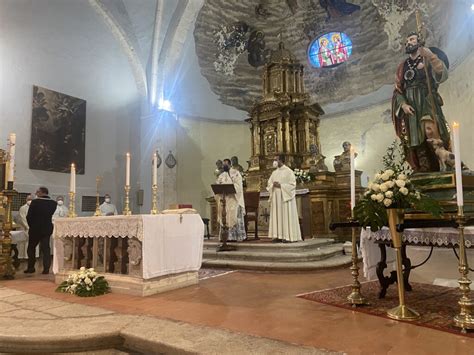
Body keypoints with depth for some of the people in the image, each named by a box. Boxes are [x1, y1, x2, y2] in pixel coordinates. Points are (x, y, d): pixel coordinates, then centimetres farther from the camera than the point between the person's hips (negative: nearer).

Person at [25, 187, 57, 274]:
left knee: (31, 248, 14)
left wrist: (31, 225, 4)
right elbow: (50, 214, 4)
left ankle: (31, 268, 17)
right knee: (46, 248, 8)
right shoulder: (53, 203, -5)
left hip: (35, 228, -3)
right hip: (47, 229, 3)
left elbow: (29, 216, -10)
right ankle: (46, 268, 5)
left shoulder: (35, 202, -14)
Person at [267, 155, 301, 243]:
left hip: (285, 197, -6)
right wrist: (273, 185, -7)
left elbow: (292, 184, -9)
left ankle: (288, 236, -2)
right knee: (277, 216, 3)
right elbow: (269, 184, 15)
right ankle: (278, 235, 4)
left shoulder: (288, 171, -4)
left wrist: (280, 185, -17)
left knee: (286, 216, -5)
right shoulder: (274, 173, 16)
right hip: (275, 197, 6)